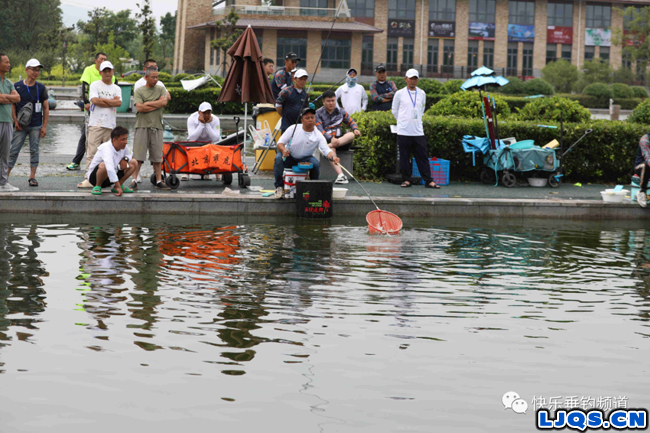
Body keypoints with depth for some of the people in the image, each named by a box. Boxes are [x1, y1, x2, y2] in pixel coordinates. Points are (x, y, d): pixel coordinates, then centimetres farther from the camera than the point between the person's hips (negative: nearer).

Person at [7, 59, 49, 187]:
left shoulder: (41, 88, 4)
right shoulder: (17, 86, 1)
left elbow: (46, 108, 6)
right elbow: (12, 105, 4)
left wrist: (44, 126, 0)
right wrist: (15, 121, -6)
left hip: (36, 126, 1)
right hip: (21, 126, -1)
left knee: (34, 151, 2)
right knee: (14, 151, -4)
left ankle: (32, 177, 8)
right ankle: (5, 176, -2)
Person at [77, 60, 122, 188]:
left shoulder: (117, 89, 15)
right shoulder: (95, 85, 6)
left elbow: (119, 103, -3)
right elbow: (95, 100, -10)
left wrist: (102, 99, -6)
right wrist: (112, 102, -3)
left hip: (111, 125, 3)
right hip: (96, 124, -3)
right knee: (92, 152, -8)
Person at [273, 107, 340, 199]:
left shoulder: (318, 135, -12)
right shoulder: (293, 128, -11)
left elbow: (326, 150, -23)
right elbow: (280, 143, -10)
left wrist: (333, 157, -47)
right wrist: (283, 150, -34)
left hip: (305, 159, 0)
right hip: (289, 157, 0)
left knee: (316, 163, -30)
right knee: (278, 159, -32)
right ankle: (279, 187, -18)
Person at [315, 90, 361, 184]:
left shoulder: (341, 111, 15)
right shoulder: (318, 114, 2)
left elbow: (351, 122, 23)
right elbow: (319, 130, -10)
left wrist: (355, 129, -3)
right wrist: (331, 139, -28)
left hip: (340, 139, 4)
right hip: (326, 140, -4)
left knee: (351, 135, -26)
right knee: (331, 149, -38)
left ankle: (327, 147, -38)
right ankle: (340, 175, -54)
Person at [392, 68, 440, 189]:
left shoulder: (422, 93, 10)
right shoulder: (400, 94, 2)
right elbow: (394, 110, 11)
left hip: (418, 131, 2)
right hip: (404, 131, -2)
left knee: (422, 156, 0)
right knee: (404, 157, 1)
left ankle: (428, 180, 1)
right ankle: (406, 180, 10)